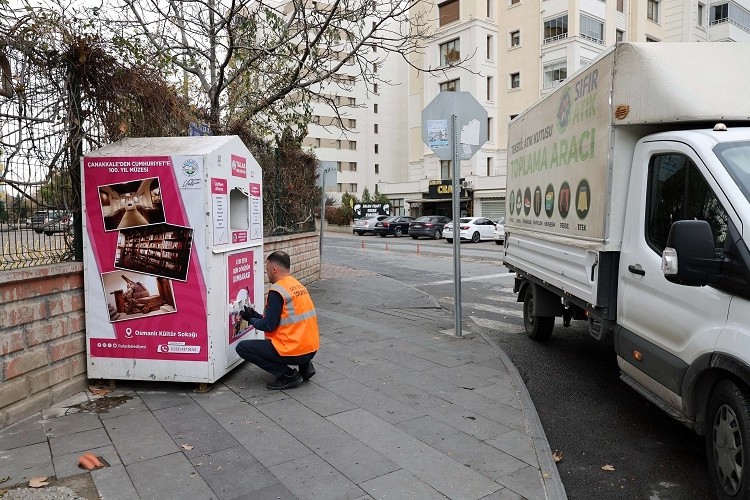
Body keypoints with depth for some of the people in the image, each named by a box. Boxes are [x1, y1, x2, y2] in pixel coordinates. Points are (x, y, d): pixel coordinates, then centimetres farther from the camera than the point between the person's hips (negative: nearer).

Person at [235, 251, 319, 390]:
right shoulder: (299, 286, 12)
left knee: (242, 347, 0)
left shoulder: (277, 290, -14)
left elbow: (269, 326, -13)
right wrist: (257, 316, 19)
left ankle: (288, 375, -4)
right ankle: (304, 366, 13)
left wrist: (251, 320, 6)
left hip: (295, 351, -9)